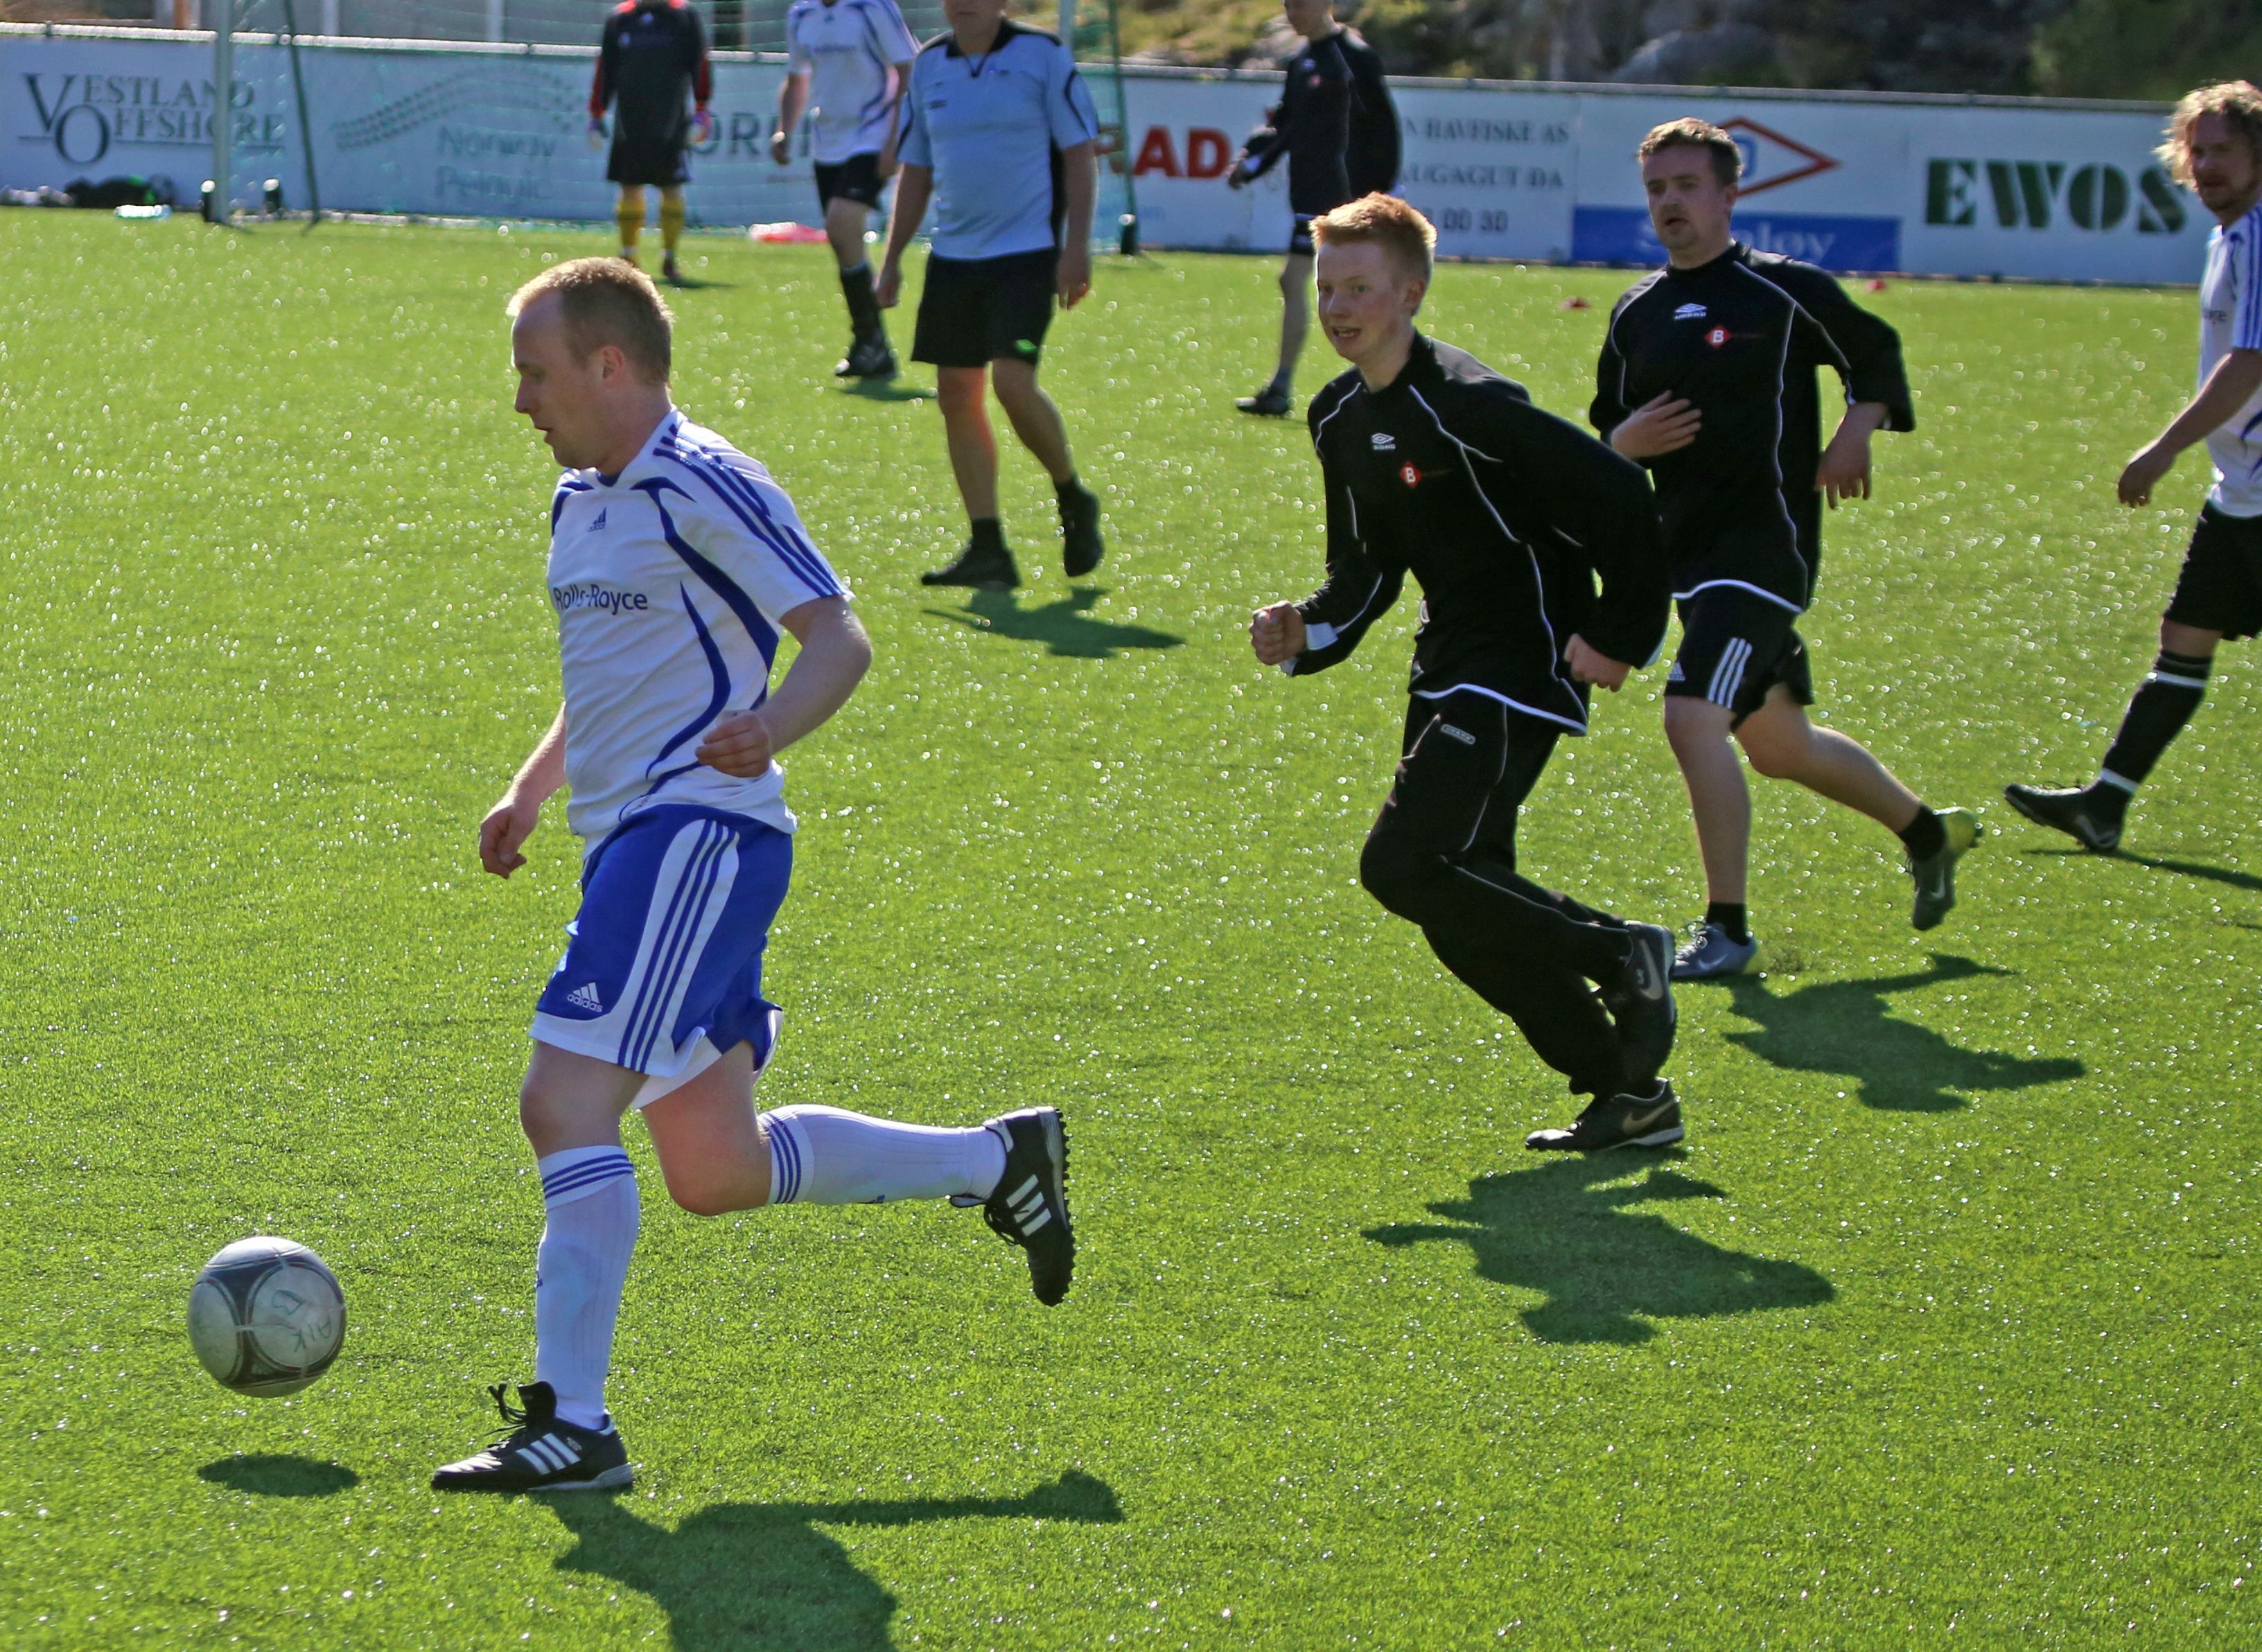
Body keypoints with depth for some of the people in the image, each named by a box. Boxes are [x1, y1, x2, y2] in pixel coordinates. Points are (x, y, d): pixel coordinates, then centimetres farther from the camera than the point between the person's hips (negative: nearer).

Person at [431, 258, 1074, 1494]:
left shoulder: (701, 488, -11)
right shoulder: (580, 502, 17)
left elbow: (839, 638, -15)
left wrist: (770, 725, -34)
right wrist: (529, 792, 18)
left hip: (700, 832, -10)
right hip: (633, 840, 10)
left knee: (564, 1100, -20)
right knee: (716, 1172, 14)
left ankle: (571, 1421, -19)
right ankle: (1000, 1162, 28)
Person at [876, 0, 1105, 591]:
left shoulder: (1043, 56, -5)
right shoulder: (929, 66, 10)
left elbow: (1080, 153, -4)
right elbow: (915, 170, 17)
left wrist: (1077, 247, -11)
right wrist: (892, 259, 13)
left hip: (1027, 251, -6)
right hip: (953, 254, 6)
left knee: (1013, 383, -18)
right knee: (957, 395, 2)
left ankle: (1074, 500, 7)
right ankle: (987, 549, 8)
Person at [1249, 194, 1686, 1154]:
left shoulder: (1464, 406, -20)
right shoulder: (1339, 418, 8)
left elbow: (1617, 494, -19)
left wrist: (1619, 635, -15)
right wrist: (1306, 637, 0)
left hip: (1520, 669, -9)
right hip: (1446, 673, 9)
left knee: (1404, 866, -19)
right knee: (1462, 907, 6)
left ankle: (1621, 956, -2)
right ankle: (1629, 1095, 15)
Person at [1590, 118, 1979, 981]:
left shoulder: (1786, 290, -6)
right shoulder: (1636, 312, 9)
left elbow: (1877, 353, 8)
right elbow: (1604, 434, 17)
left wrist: (1855, 431, -9)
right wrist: (1626, 442, -6)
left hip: (1765, 545, -7)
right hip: (1685, 549, 7)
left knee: (1693, 717, -21)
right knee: (1778, 744, 18)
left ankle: (1727, 927, -12)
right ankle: (1927, 830, 41)